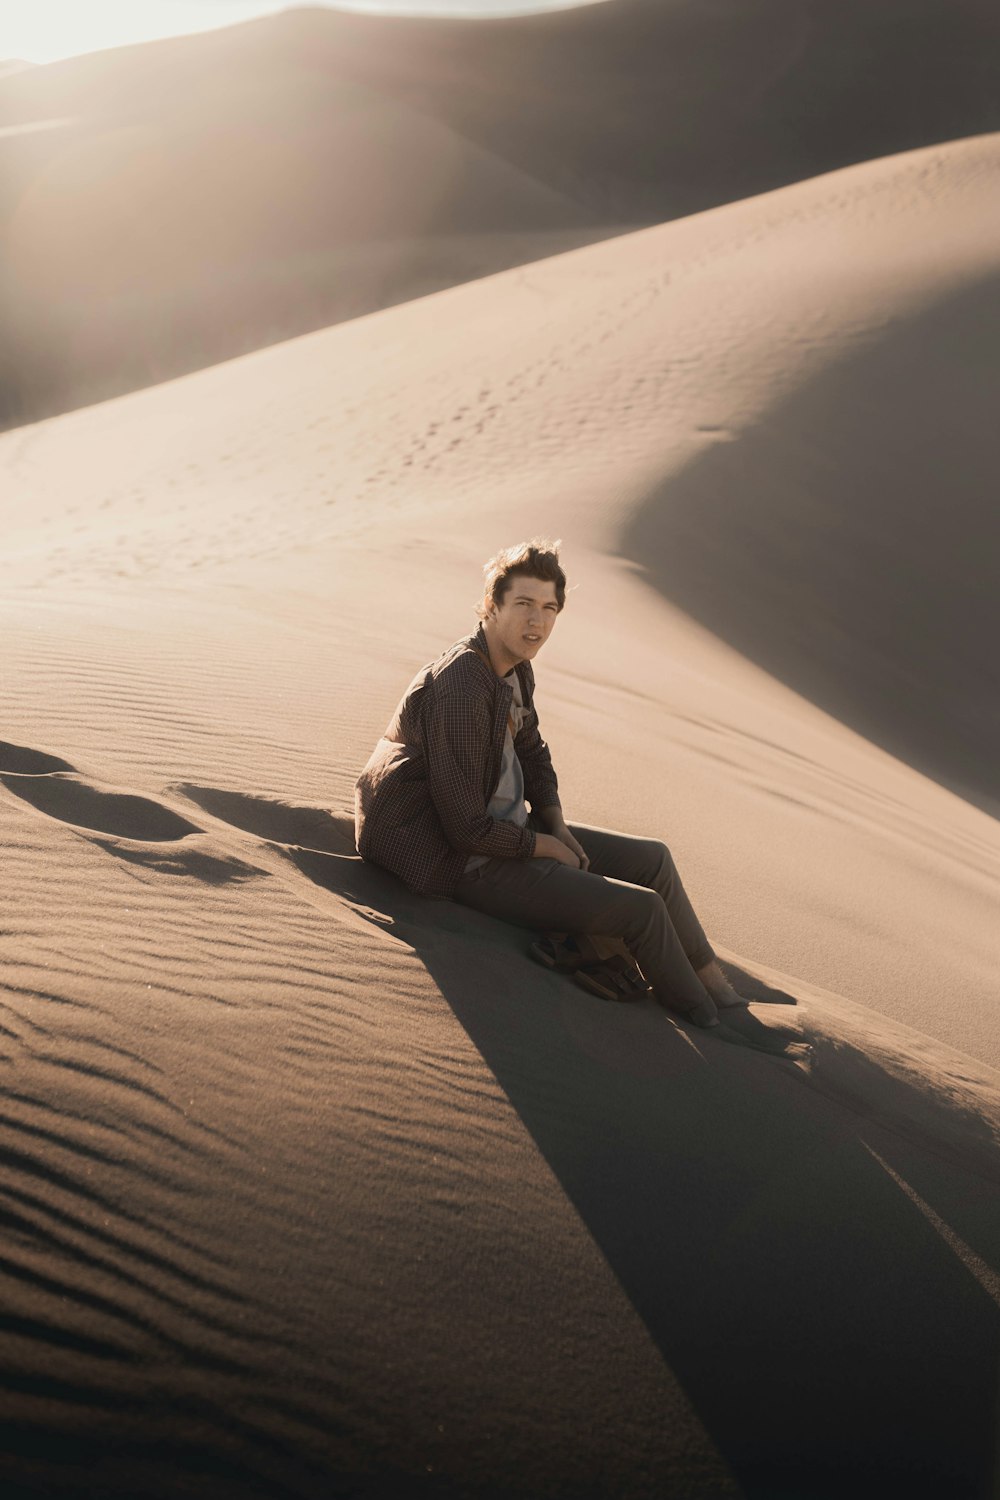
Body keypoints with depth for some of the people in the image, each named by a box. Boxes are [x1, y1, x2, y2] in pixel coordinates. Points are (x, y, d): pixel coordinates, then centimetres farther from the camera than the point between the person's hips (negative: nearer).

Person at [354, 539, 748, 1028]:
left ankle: (716, 984, 30)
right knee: (642, 907, -13)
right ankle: (707, 1024, 13)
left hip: (511, 827, 10)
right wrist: (548, 847, -12)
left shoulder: (515, 667, 1)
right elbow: (467, 828, -28)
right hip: (472, 861, -10)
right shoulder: (460, 689, -29)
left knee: (653, 858, 13)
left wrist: (556, 825, 7)